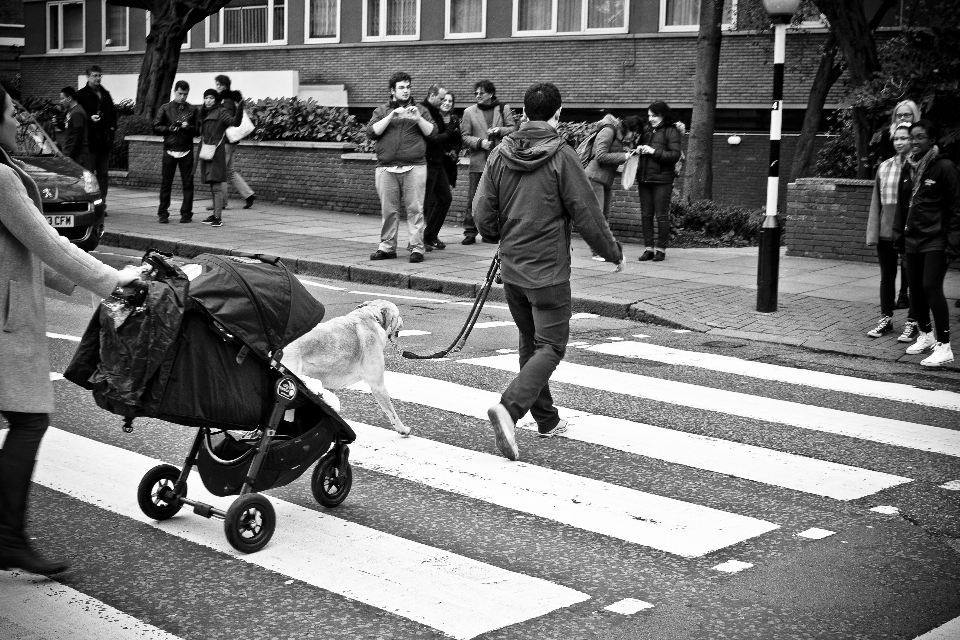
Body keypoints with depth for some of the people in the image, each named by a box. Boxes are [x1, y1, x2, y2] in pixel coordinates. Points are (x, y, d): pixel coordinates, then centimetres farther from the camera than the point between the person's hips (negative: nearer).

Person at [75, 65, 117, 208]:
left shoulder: (106, 95, 17)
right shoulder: (81, 95, -2)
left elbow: (113, 113, 26)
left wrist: (113, 127, 11)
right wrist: (90, 119, -22)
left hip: (105, 140, 6)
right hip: (90, 140, -6)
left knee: (103, 174, 8)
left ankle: (102, 203, 13)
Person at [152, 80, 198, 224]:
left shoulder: (192, 109, 8)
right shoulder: (165, 108, 7)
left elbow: (199, 129, 6)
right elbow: (156, 127, 4)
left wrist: (188, 127, -13)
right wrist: (170, 128, -10)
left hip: (186, 151, 0)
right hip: (169, 151, 0)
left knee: (188, 183, 0)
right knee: (165, 183, 1)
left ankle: (186, 213, 7)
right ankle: (163, 213, 8)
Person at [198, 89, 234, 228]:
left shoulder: (221, 112, -5)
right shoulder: (204, 113, 19)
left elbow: (234, 122, -21)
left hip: (217, 152, -8)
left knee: (217, 185, -11)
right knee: (212, 185, 12)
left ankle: (218, 217, -13)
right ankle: (215, 214, 18)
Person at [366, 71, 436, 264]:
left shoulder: (420, 110, 16)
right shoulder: (382, 111, 15)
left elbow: (432, 133, 6)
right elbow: (371, 132, 1)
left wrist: (418, 119, -9)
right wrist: (391, 116, -8)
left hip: (414, 167, -1)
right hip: (386, 168, 1)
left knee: (415, 209, -6)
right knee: (388, 210, 3)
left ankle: (416, 247, -3)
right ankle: (387, 247, 11)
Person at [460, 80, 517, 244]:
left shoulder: (504, 109, 10)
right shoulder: (469, 112, 8)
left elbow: (513, 129, 7)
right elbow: (464, 137, 3)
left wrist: (500, 130, -11)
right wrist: (480, 142, -12)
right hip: (478, 161, -1)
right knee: (473, 199, -4)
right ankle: (470, 232, 1)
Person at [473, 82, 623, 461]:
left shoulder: (500, 155, 1)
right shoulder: (561, 156, -13)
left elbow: (483, 214, 2)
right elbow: (586, 213, -10)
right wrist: (612, 252, 5)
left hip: (511, 269, 6)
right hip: (548, 272, -6)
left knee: (530, 342, 19)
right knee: (550, 347, -1)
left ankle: (546, 419, 27)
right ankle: (509, 408, -21)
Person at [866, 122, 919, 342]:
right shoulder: (885, 166, 8)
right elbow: (877, 201, 11)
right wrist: (873, 232, 5)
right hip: (886, 231, 4)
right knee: (887, 277, 12)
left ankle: (912, 323, 13)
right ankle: (886, 319, 23)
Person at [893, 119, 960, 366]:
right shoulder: (907, 169, 11)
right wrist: (899, 235, 12)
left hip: (936, 241, -7)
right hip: (912, 240, 7)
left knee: (931, 287, -14)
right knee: (915, 289, 10)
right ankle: (926, 335, 28)